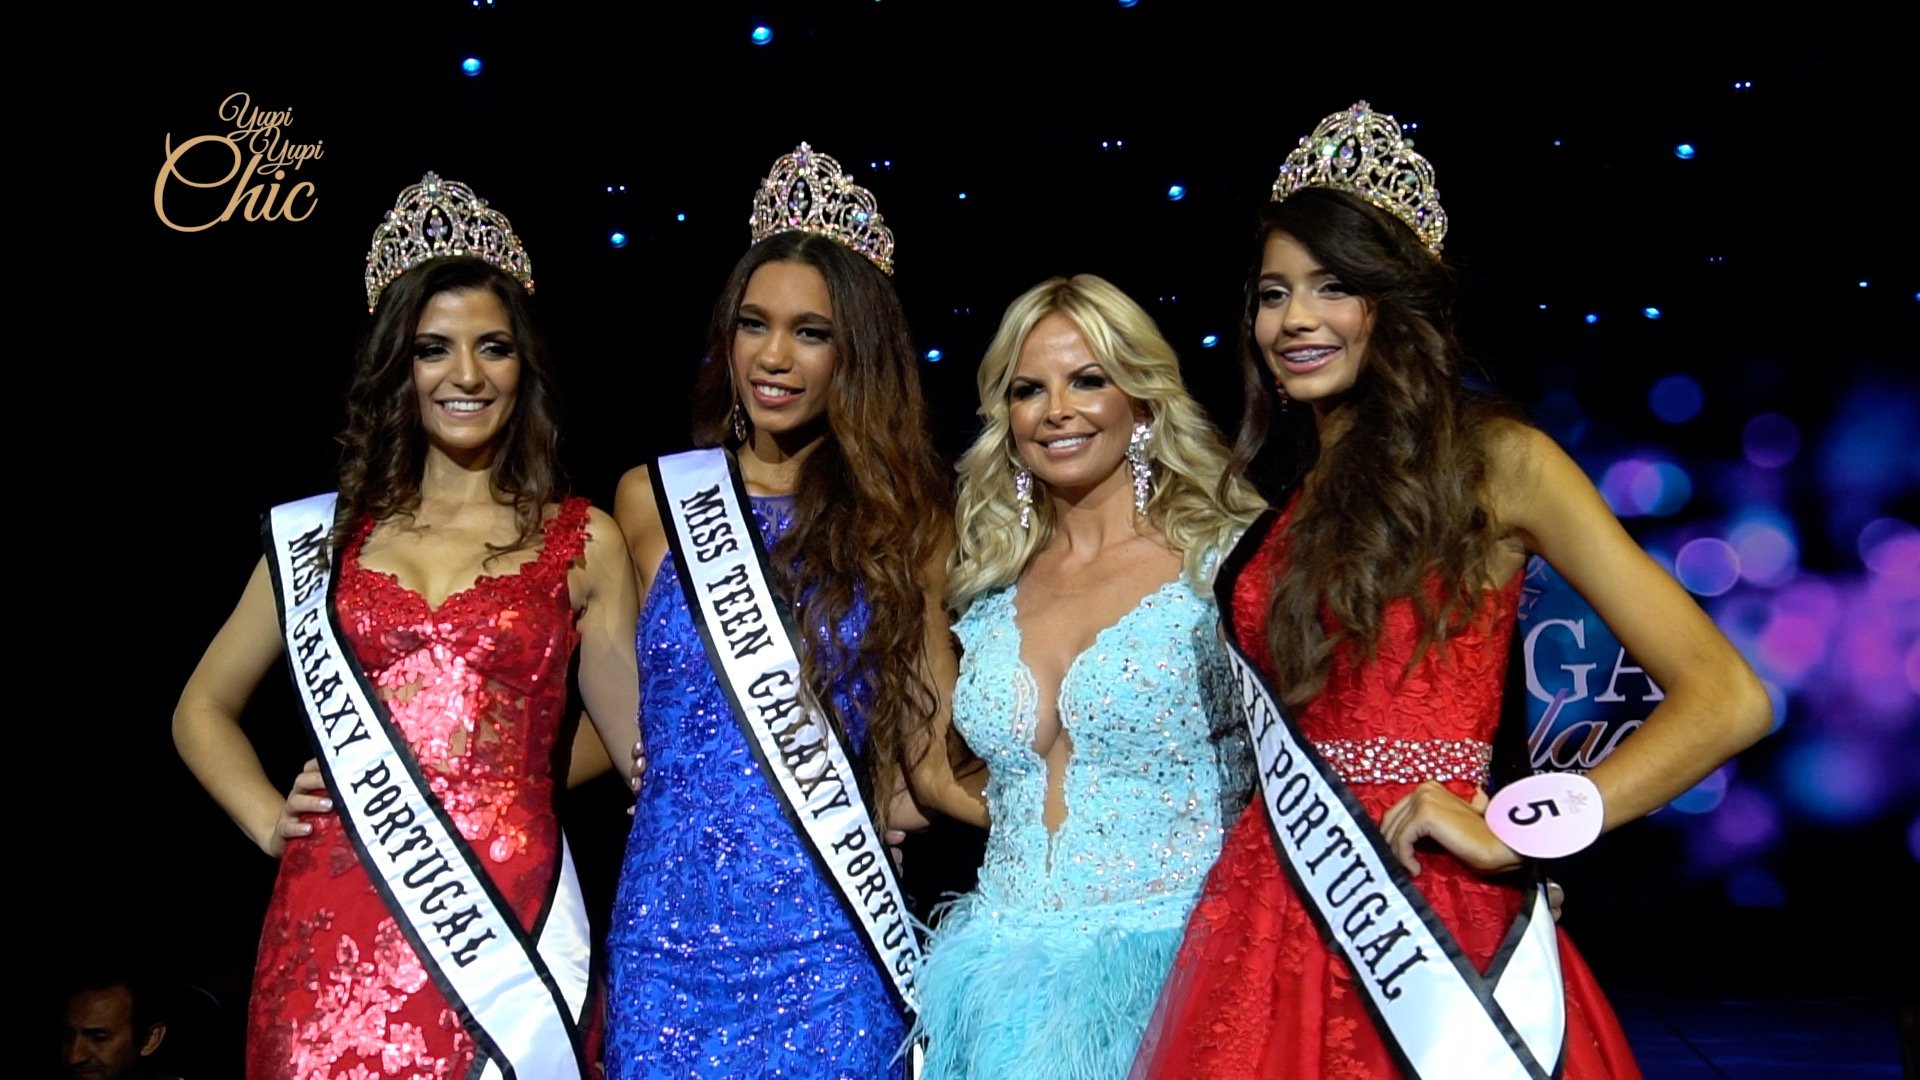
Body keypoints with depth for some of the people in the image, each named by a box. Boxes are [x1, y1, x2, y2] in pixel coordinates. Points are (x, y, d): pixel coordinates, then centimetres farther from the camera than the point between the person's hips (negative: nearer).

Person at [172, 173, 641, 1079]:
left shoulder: (582, 543, 5)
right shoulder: (321, 534, 10)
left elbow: (646, 746, 8)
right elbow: (203, 710, 20)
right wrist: (269, 820, 5)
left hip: (507, 921, -1)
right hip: (337, 927, 2)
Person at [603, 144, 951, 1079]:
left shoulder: (903, 520, 2)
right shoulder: (651, 500, 4)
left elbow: (938, 738, 6)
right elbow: (620, 709, 14)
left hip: (829, 944, -1)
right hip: (667, 936, 1)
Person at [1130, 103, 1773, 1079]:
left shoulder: (1494, 461, -5)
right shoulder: (1281, 497, 13)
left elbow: (1727, 700, -11)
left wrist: (1513, 834, -16)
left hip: (1431, 924, -5)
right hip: (1272, 915, 5)